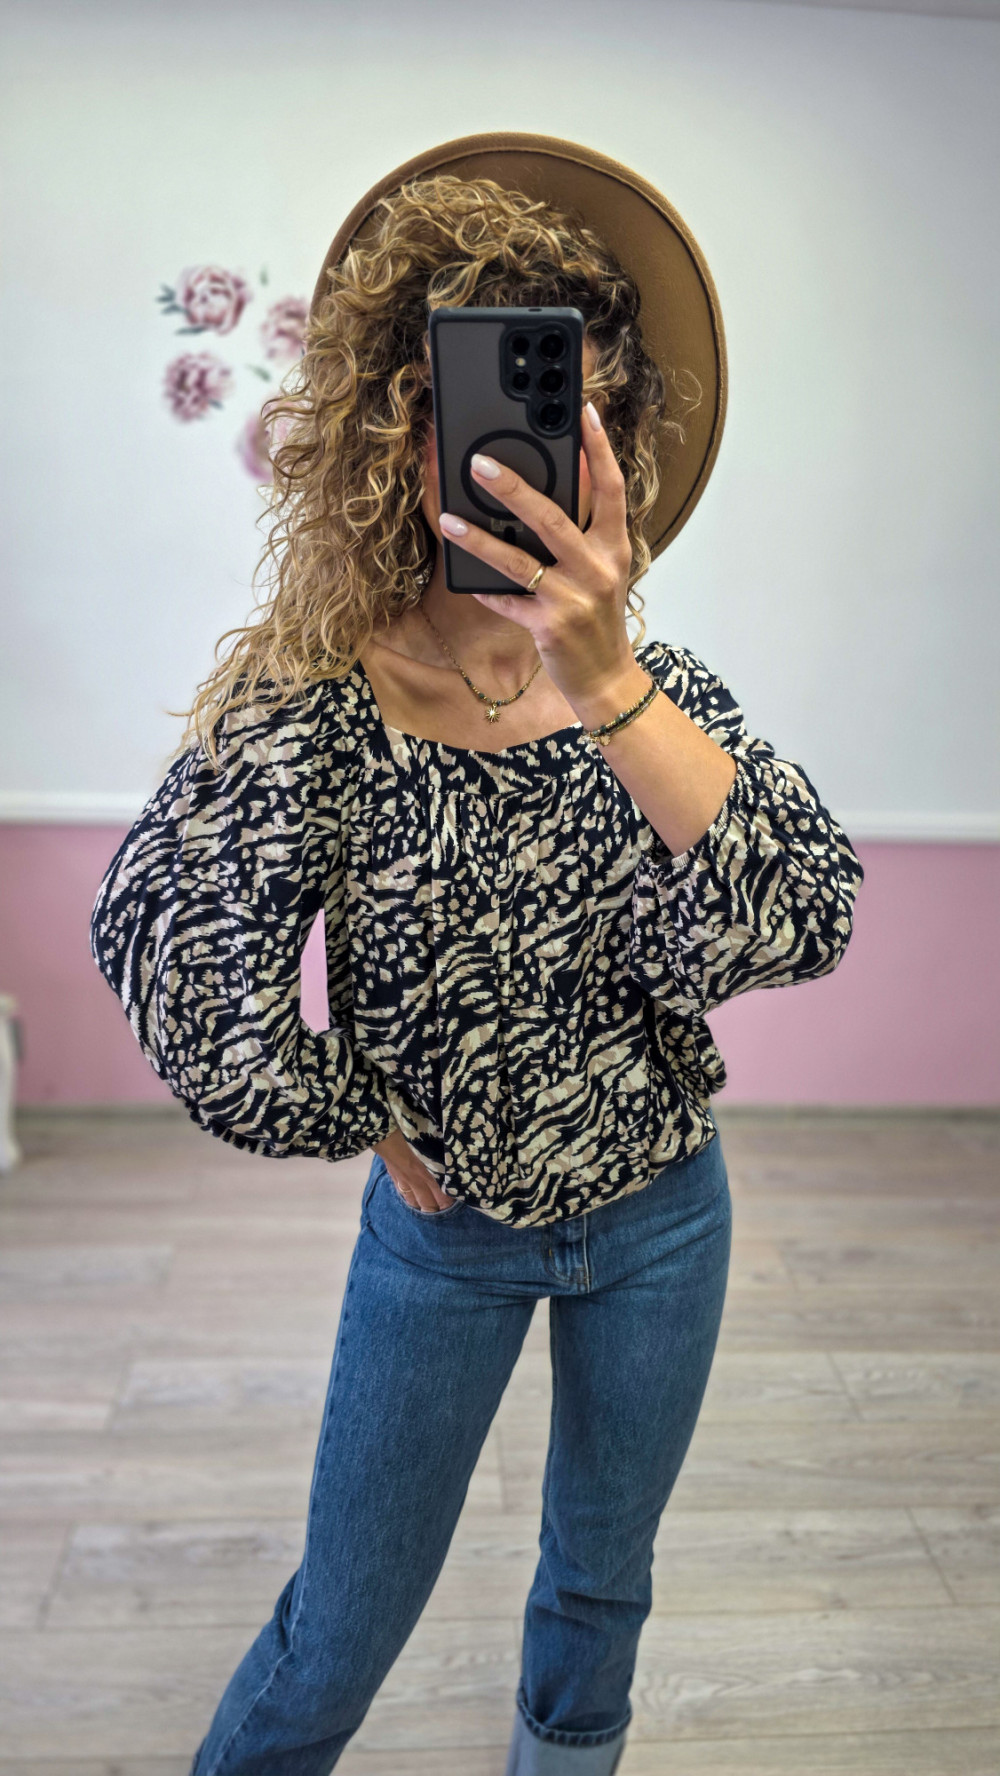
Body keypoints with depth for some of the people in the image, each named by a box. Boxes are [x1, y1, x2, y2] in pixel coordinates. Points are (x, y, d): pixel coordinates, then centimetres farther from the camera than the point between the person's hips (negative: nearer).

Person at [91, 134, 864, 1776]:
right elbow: (221, 1038, -30)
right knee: (344, 1634, 14)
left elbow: (803, 927, -31)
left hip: (659, 1220, 3)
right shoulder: (313, 706, -21)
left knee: (601, 1579, 24)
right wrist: (383, 1134, -16)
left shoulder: (658, 691, -13)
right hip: (440, 1234, -2)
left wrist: (606, 688, -42)